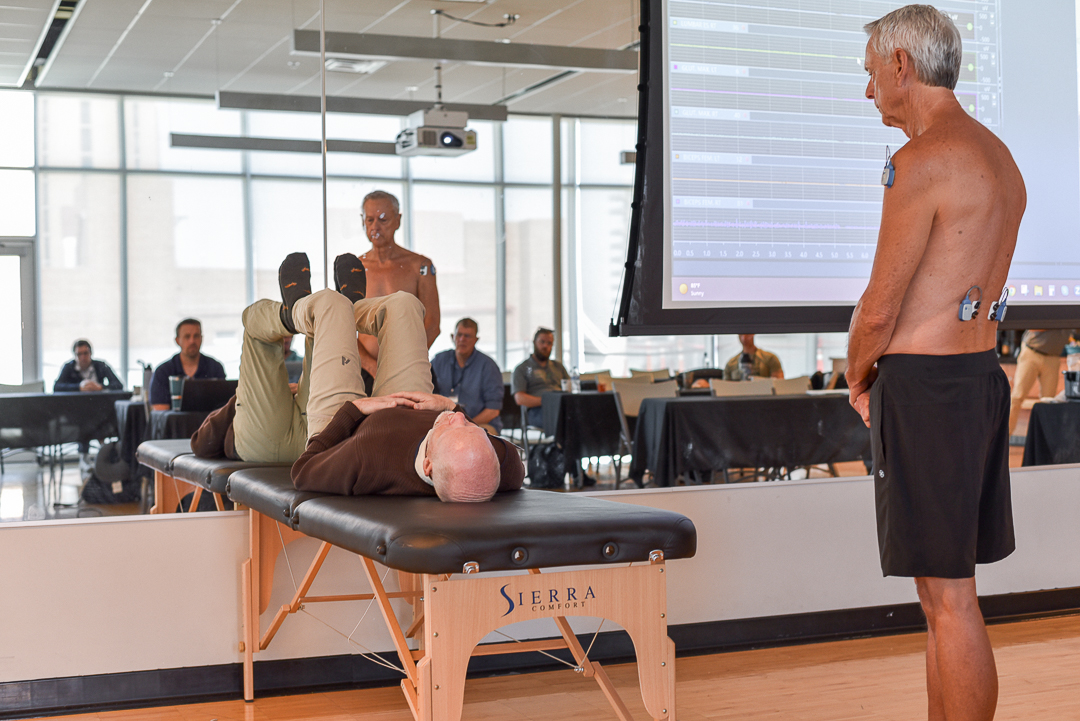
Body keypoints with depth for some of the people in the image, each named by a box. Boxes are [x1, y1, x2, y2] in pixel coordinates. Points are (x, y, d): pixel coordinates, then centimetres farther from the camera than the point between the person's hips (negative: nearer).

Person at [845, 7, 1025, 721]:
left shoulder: (923, 161, -16)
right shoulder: (1000, 159, 15)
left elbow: (879, 308, -14)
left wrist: (857, 379, 5)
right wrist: (882, 376, 14)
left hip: (925, 388, -9)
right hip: (980, 375, 9)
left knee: (948, 599, -3)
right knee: (944, 589, 15)